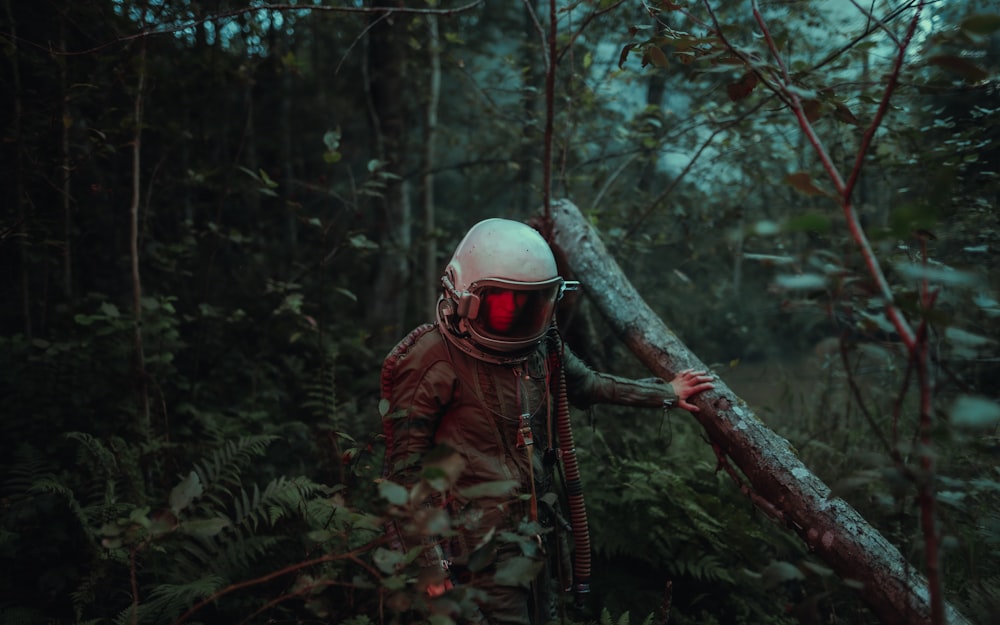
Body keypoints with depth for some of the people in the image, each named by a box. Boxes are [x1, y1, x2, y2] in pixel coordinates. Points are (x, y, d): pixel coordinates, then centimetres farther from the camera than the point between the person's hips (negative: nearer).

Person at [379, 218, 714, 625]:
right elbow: (405, 470, -15)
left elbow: (587, 385, 21)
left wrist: (666, 393, 28)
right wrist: (429, 561, -14)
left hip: (534, 538, 7)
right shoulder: (431, 361, -18)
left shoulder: (541, 348, 1)